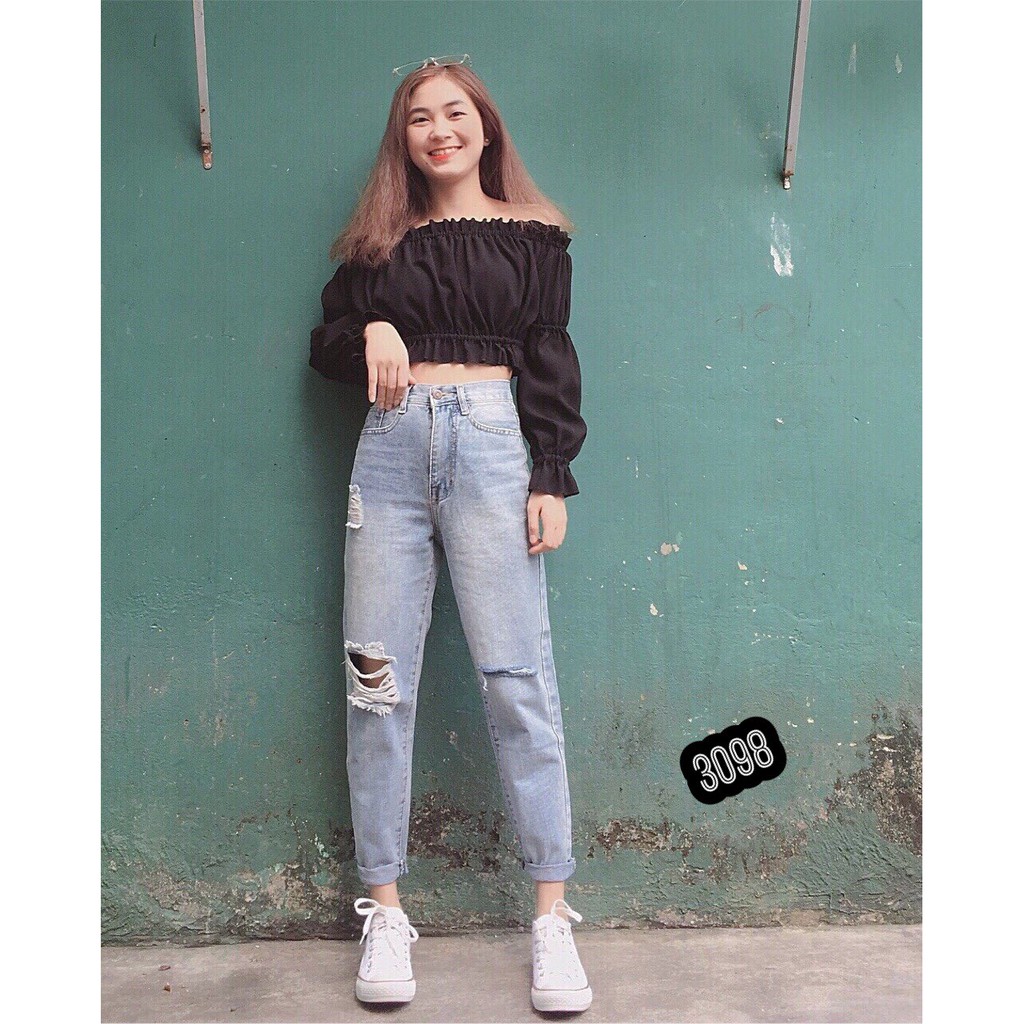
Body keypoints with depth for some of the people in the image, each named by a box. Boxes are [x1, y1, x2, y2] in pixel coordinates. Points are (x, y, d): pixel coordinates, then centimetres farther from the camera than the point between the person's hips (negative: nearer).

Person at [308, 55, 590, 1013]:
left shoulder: (531, 234, 12)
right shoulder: (378, 241, 18)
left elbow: (552, 363, 5)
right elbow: (326, 341, 19)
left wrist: (552, 479, -4)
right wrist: (369, 332, -4)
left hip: (491, 440, -3)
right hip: (391, 445, 3)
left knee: (516, 675, -7)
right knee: (376, 678, -1)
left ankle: (552, 915, 1)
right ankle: (384, 907, 10)